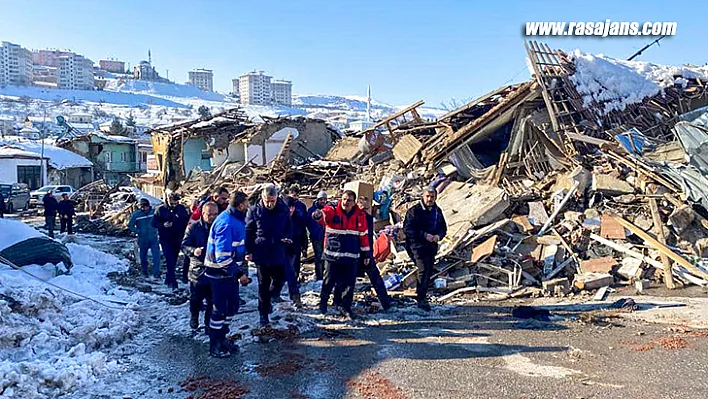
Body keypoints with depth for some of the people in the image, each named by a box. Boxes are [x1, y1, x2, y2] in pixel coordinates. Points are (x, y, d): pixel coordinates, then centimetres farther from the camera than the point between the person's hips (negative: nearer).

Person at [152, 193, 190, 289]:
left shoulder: (181, 208, 0)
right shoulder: (161, 209, -4)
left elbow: (187, 221, 7)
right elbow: (154, 223, -2)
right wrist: (163, 225, -20)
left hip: (177, 239, 3)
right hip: (165, 239, -3)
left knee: (173, 260, 12)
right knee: (170, 259, -12)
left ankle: (168, 279, 28)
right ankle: (172, 281, -10)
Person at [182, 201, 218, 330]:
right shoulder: (194, 227, -3)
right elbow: (184, 245, -5)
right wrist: (193, 251, -26)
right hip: (197, 270, 0)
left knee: (212, 300, 6)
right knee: (195, 298, 14)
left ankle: (209, 323, 23)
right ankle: (194, 317, 41)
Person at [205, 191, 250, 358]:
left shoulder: (237, 219, 6)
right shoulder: (226, 223, -25)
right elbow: (222, 256, -28)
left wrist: (242, 269, 12)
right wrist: (239, 273, -22)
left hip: (230, 270, 9)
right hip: (219, 272, -9)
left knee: (232, 305, 17)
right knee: (220, 309, 3)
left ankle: (221, 338, 33)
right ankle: (214, 346, 18)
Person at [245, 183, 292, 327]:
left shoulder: (284, 209, -4)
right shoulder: (254, 210, -9)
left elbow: (289, 226, 10)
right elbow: (248, 232, -2)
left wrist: (288, 237, -10)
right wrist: (248, 251, -6)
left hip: (278, 253, 2)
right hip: (261, 254, -2)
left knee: (279, 279, 13)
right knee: (263, 284, 6)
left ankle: (267, 300, 40)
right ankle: (263, 313, 17)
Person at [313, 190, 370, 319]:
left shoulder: (360, 216, 3)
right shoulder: (333, 211, -6)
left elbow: (364, 235, 10)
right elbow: (326, 213, -29)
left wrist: (366, 254, 12)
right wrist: (319, 214, -54)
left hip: (352, 256, 2)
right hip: (332, 254, -2)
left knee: (349, 282, 7)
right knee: (329, 280, 10)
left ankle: (346, 306, 23)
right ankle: (323, 301, 33)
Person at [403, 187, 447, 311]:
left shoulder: (437, 211, 11)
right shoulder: (414, 211, -9)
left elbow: (443, 228, 17)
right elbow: (407, 228, -15)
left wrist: (438, 236, -5)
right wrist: (424, 235, -21)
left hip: (431, 246, 7)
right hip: (417, 245, -7)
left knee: (429, 272, 12)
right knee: (424, 270, -15)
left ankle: (421, 294, 28)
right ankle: (421, 299, -8)